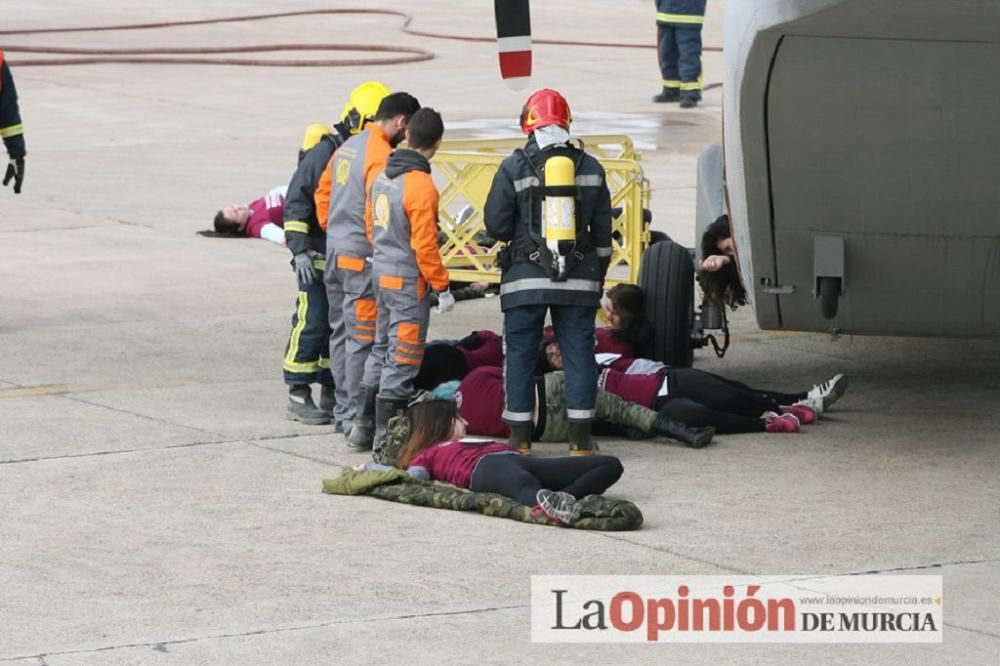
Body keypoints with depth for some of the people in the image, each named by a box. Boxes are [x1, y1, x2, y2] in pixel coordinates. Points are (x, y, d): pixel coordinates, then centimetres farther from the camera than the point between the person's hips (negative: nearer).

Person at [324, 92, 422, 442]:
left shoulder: (348, 147, 9)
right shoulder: (381, 156, -18)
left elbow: (323, 189, 19)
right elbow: (377, 214, -21)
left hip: (335, 252, 9)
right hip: (362, 258, -9)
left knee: (341, 332, 16)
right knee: (363, 339, -6)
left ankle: (343, 409, 24)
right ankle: (357, 419, -7)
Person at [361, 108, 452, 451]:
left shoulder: (383, 176, 4)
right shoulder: (421, 187, -21)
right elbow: (424, 245, -21)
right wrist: (442, 287, -13)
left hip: (381, 272, 8)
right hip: (408, 281, -8)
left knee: (382, 349, 19)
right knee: (402, 359, 0)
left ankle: (364, 425, 24)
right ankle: (388, 433, 3)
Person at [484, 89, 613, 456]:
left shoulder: (514, 167, -5)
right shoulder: (590, 168, 5)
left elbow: (495, 225, -4)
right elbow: (602, 229, 9)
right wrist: (599, 274, 19)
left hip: (526, 276, -2)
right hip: (578, 280, 2)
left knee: (521, 354, 6)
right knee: (579, 352, 6)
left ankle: (520, 437, 6)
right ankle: (580, 437, 5)